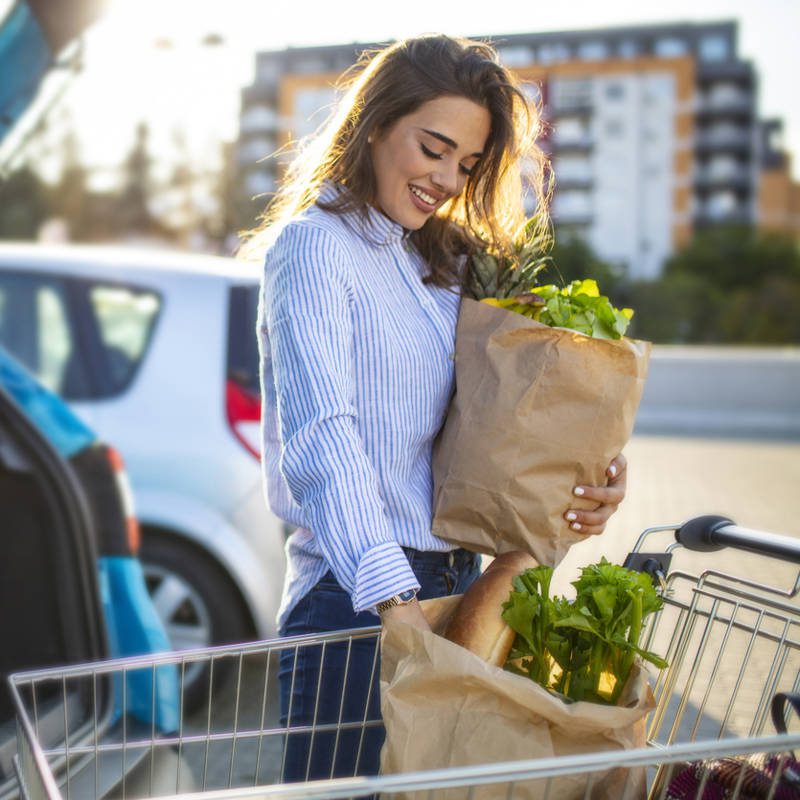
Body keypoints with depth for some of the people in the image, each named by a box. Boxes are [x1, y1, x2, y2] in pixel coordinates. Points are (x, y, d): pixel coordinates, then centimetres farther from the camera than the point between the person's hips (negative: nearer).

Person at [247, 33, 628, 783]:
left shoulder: (443, 263, 16)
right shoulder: (313, 244, -9)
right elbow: (321, 437, -22)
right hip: (354, 604, -7)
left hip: (455, 587, 8)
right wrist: (392, 599, -32)